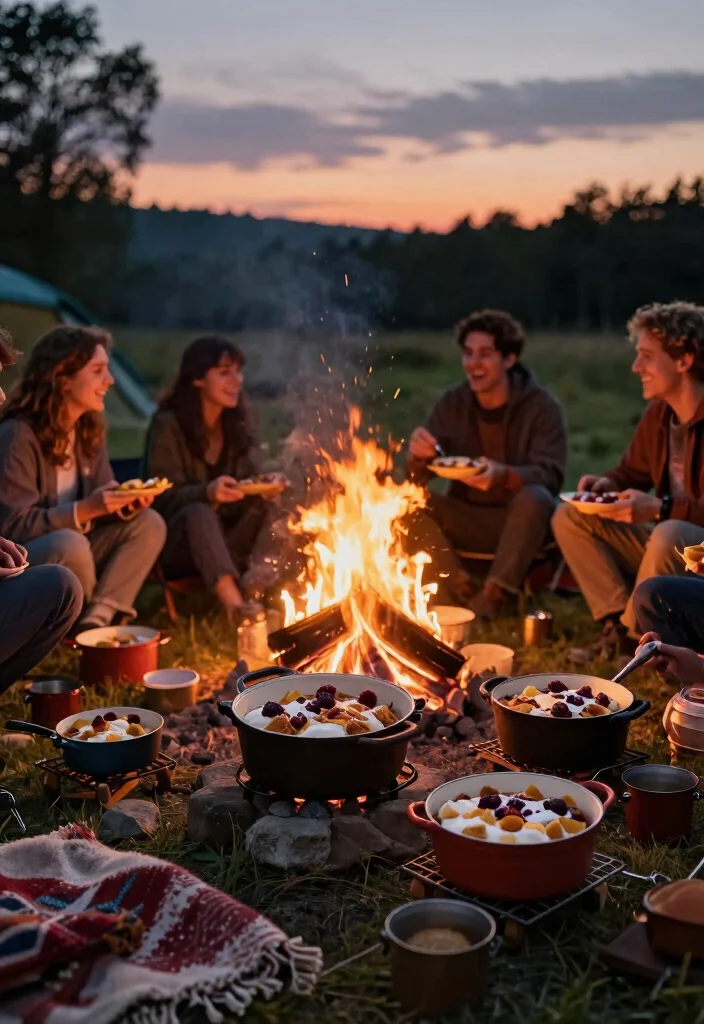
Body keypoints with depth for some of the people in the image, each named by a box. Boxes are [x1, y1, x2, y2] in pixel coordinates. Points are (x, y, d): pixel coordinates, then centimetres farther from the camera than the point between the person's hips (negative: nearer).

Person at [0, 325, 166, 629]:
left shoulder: (89, 429, 4)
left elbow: (100, 502, 8)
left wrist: (126, 505, -16)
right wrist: (85, 510, -30)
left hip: (68, 551, 8)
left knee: (149, 523, -8)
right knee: (70, 545, -38)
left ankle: (96, 620, -18)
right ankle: (85, 620, -7)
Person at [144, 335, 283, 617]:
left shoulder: (242, 418, 5)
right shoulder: (167, 425, -10)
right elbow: (166, 498, -13)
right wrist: (206, 492, -34)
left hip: (231, 534, 5)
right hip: (179, 543, -4)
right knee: (198, 513, -37)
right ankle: (236, 607, -57)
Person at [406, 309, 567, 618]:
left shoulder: (542, 406, -9)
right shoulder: (452, 403, 1)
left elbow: (550, 476, -19)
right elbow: (416, 477, -1)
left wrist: (503, 475, -40)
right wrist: (418, 457, -26)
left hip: (521, 520, -3)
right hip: (467, 519, 3)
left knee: (535, 499, -35)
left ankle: (491, 599, -29)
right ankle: (460, 589, -21)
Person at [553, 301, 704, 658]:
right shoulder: (658, 413, 1)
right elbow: (632, 471, 15)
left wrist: (660, 508, -33)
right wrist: (607, 482, -6)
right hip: (670, 544, 8)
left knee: (668, 536, -39)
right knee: (569, 518, -2)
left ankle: (633, 635, -14)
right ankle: (617, 621, -11)